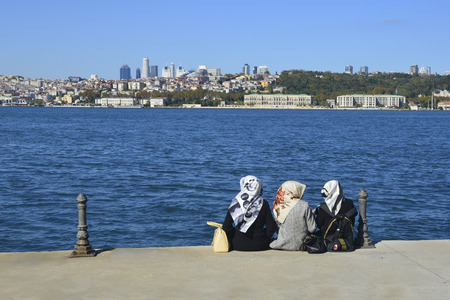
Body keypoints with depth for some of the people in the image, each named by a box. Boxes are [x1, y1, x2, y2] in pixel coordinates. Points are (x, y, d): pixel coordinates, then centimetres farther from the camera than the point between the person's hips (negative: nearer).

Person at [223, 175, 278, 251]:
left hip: (238, 245, 1)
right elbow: (272, 228, -6)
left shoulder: (235, 203, -5)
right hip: (259, 246, -1)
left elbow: (226, 227, -3)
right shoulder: (263, 204, -7)